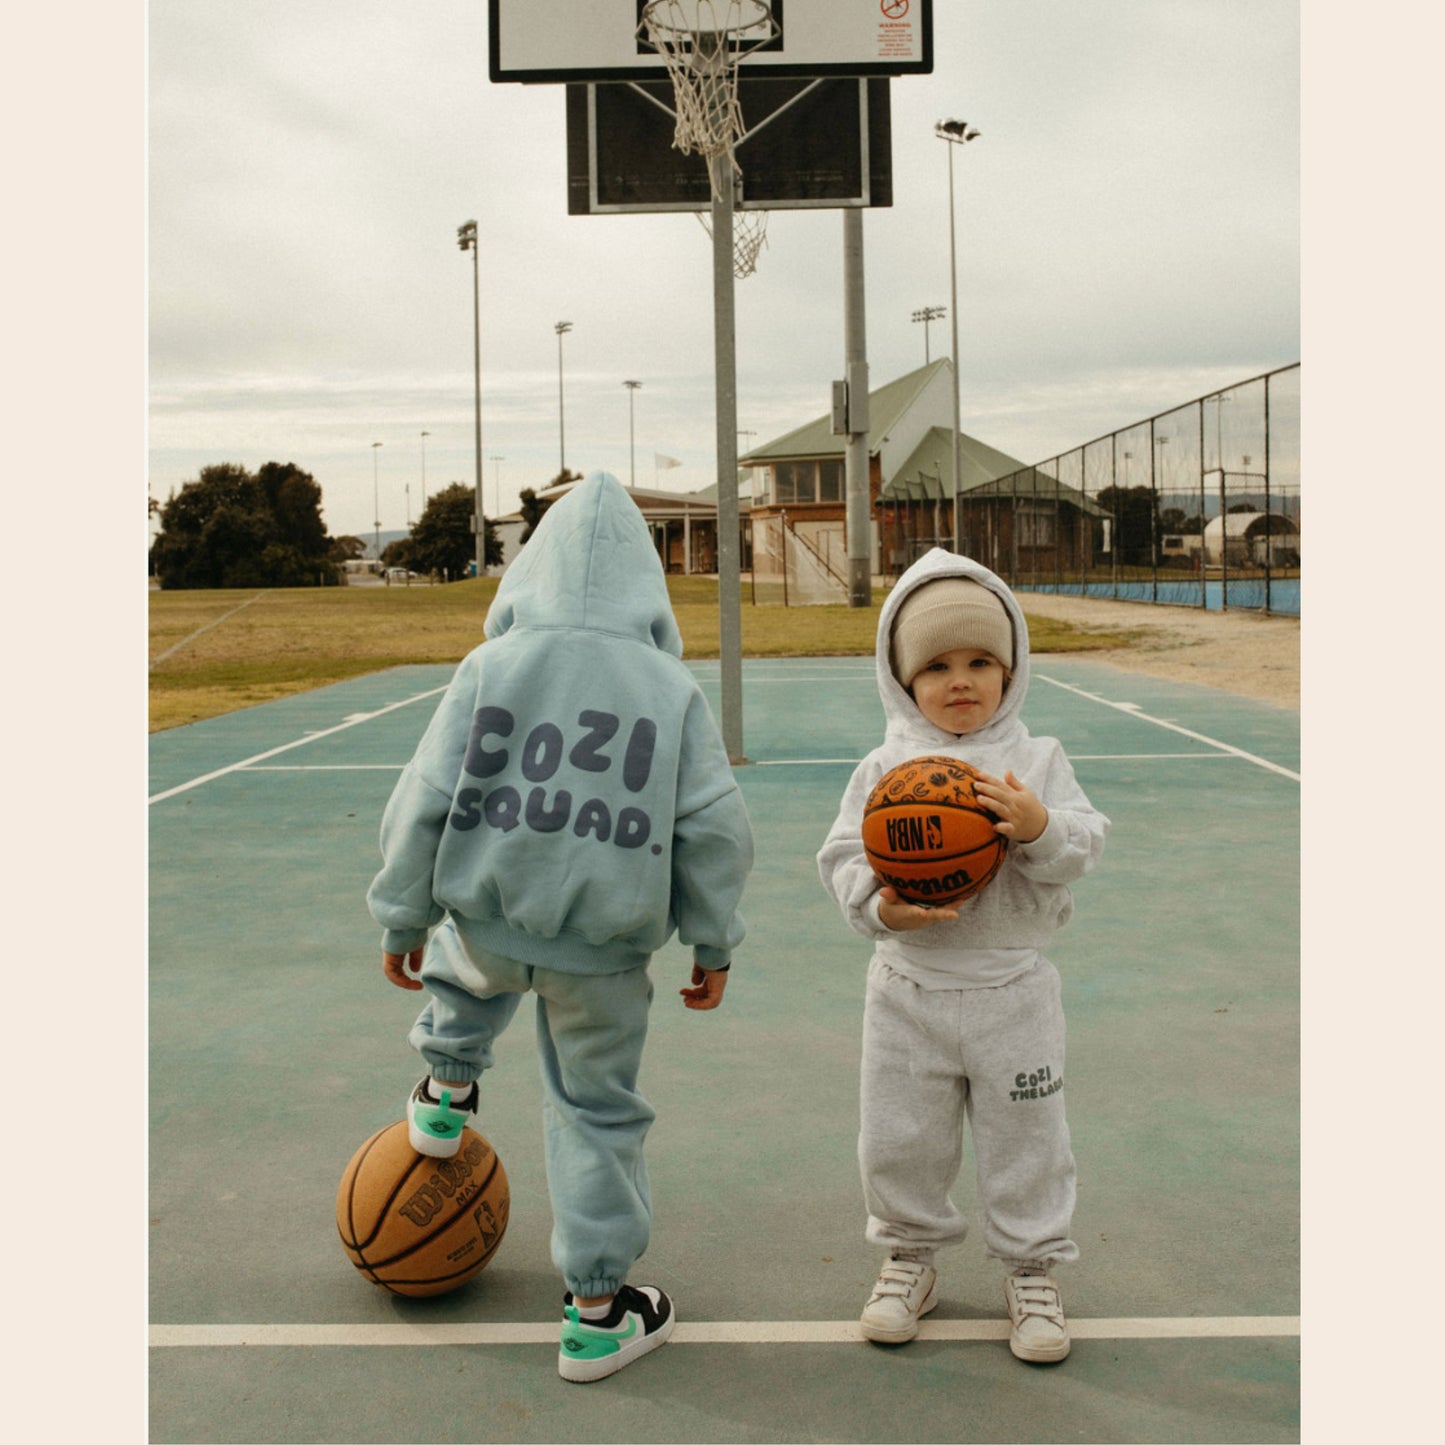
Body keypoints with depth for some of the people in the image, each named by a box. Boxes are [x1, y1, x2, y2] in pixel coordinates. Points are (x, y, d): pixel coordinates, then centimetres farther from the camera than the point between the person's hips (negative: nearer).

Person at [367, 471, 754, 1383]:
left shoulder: (490, 669, -5)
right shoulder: (672, 686, -5)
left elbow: (425, 803, -4)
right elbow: (714, 828, -4)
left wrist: (404, 919, 8)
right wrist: (715, 943, 8)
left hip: (490, 922, 1)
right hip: (606, 944, -1)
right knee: (600, 1112, 13)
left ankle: (449, 1090, 49)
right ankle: (598, 1312, 21)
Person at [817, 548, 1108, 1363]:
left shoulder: (1037, 761, -2)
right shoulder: (885, 767, -3)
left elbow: (1086, 844, -6)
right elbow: (844, 858, -3)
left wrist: (1041, 827, -26)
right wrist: (879, 905, -21)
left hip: (1012, 990, -1)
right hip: (910, 987, 1)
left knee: (1025, 1136, 11)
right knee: (900, 1137, 13)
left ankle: (1034, 1270, 31)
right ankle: (911, 1255, 35)